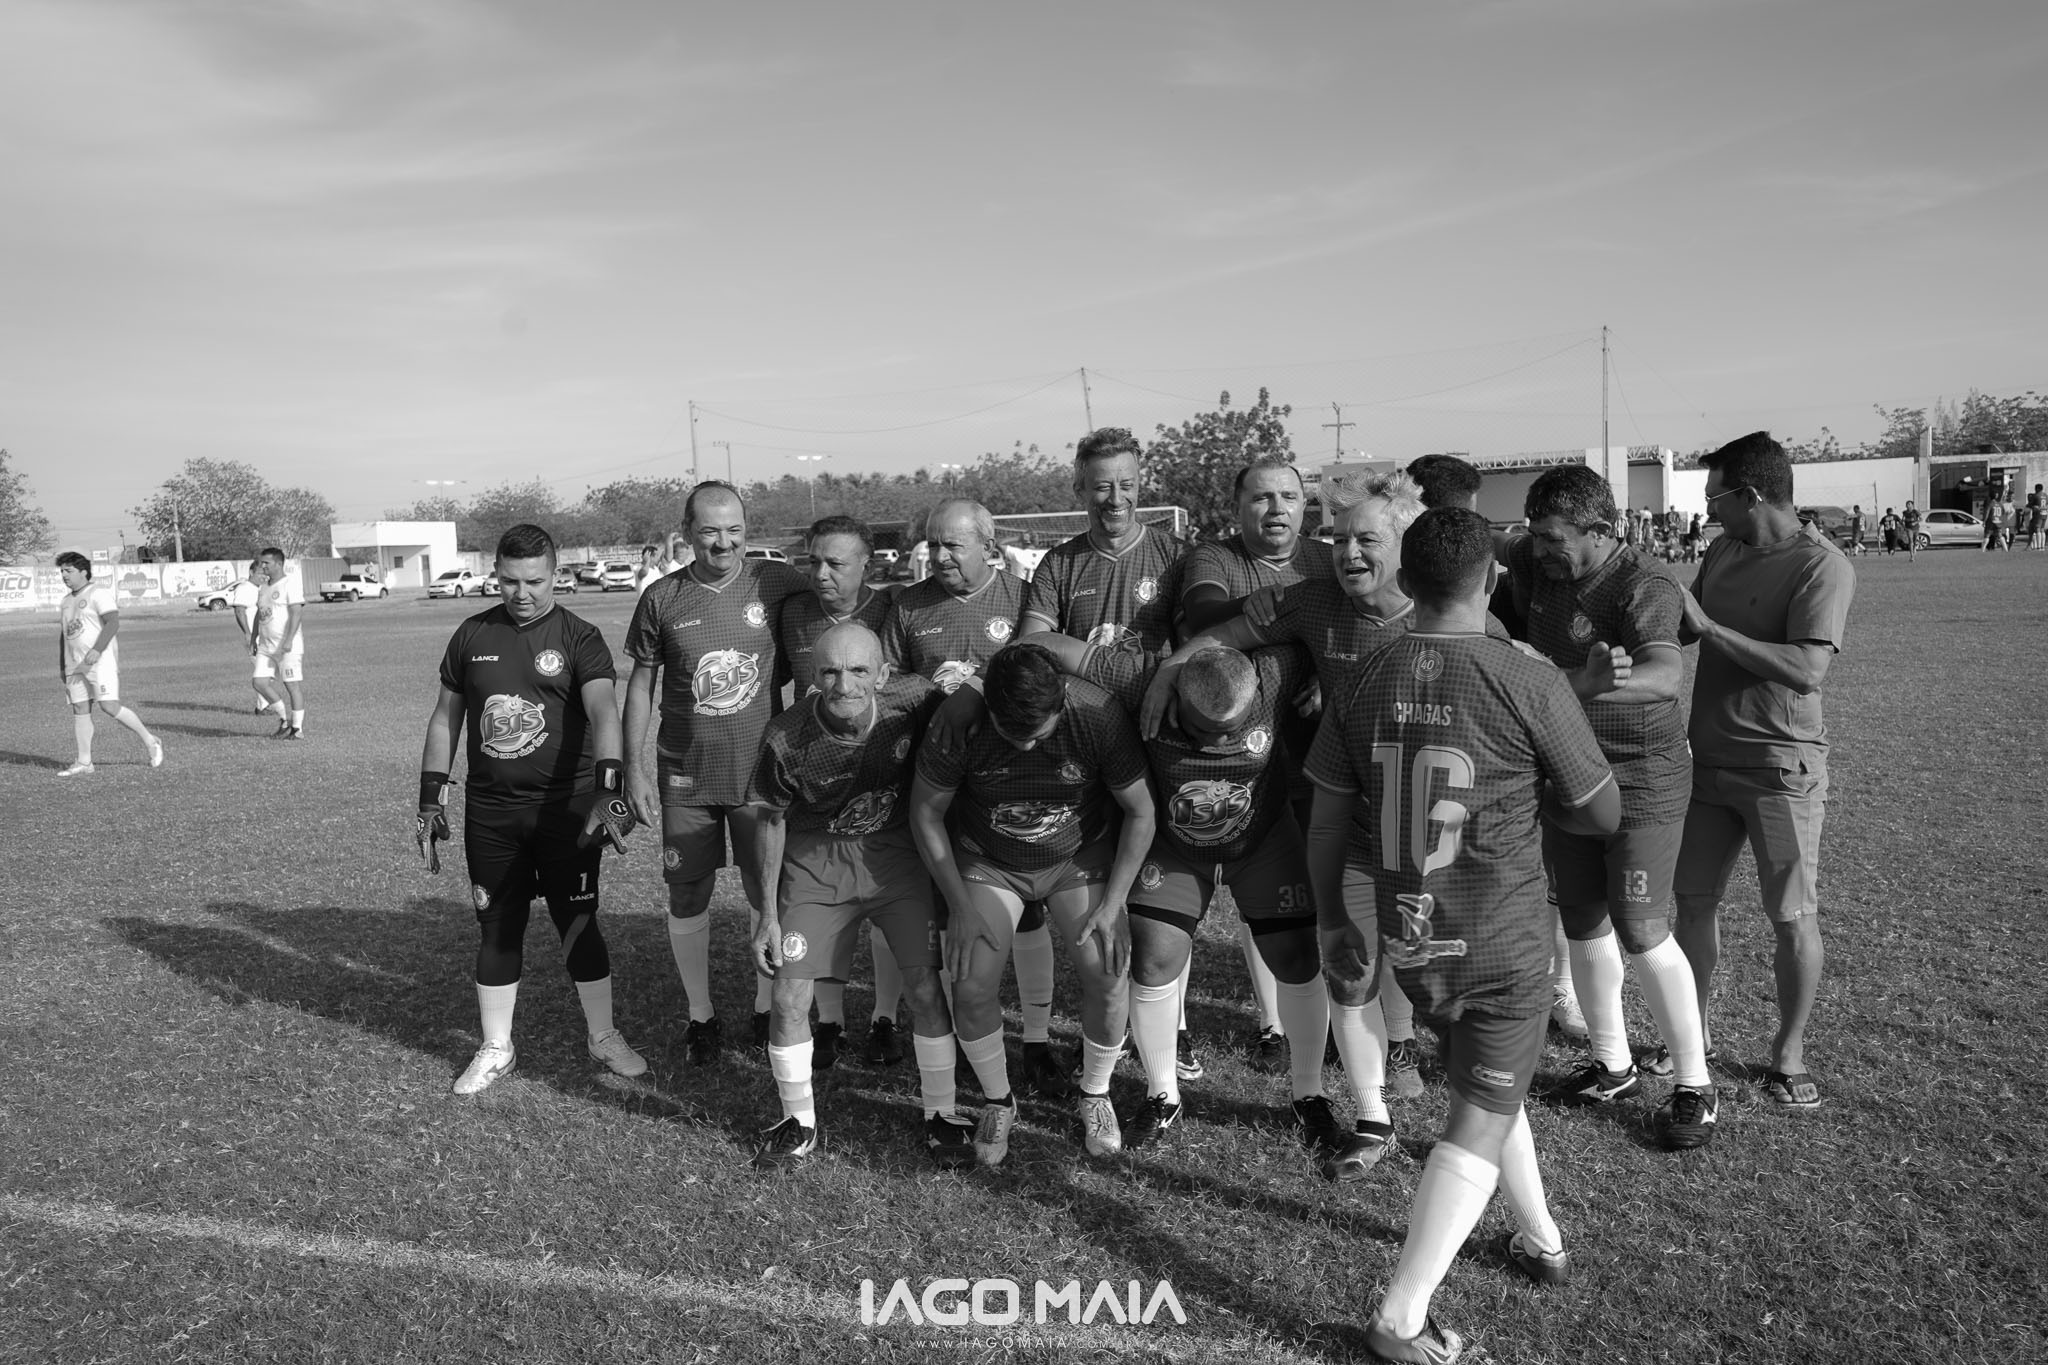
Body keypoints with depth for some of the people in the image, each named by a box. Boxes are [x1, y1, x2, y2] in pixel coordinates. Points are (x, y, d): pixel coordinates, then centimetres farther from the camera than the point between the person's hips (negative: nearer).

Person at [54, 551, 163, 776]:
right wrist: (61, 667, 21)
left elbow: (113, 623, -17)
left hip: (101, 662, -8)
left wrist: (96, 650, -27)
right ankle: (84, 762, 6)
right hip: (75, 665, 8)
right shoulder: (66, 601, 20)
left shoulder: (99, 592, -5)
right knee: (80, 710, 3)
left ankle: (150, 742, -1)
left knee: (110, 707, -15)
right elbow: (63, 635, 25)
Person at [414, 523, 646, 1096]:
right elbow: (445, 718, 12)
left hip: (565, 806, -3)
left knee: (578, 923, 4)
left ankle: (604, 1037, 22)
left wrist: (610, 789, -37)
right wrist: (430, 800, 8)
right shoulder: (472, 636, 4)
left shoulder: (578, 637, -7)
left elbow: (603, 711, -22)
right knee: (497, 927, 11)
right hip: (490, 811, 3)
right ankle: (496, 1048, 26)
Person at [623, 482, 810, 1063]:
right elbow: (640, 684, 4)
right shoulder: (662, 597, -3)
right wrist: (634, 769, 1)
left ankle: (767, 1006, 28)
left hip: (761, 770, 0)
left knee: (771, 897, 8)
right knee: (687, 900, 8)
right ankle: (700, 1013, 27)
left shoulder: (778, 583, -5)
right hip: (685, 776, 1)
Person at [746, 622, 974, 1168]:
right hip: (816, 861, 0)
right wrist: (767, 914, -1)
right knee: (790, 997, -2)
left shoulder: (913, 701, -22)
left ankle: (941, 1115, 19)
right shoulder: (786, 737, -21)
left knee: (926, 987, -3)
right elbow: (771, 822, -4)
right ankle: (799, 1121, 22)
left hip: (896, 853, 0)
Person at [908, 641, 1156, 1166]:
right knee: (971, 987, -14)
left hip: (1081, 856, 0)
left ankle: (1095, 1096, 14)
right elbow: (926, 813, -10)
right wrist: (960, 905, -12)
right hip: (986, 861, 0)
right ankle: (997, 1100, 15)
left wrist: (1112, 903, -15)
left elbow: (1141, 813, -12)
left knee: (1108, 976, -16)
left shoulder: (1099, 717, -27)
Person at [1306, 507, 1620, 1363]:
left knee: (1486, 1085, 26)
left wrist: (1332, 922, 14)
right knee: (1479, 1123, 5)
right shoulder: (1528, 683, -15)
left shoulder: (1363, 684, -5)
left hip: (1408, 941, 4)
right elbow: (1603, 815, -5)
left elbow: (1328, 823, 0)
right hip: (1503, 945, -4)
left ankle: (1540, 1238, 41)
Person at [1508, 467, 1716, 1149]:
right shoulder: (1533, 562, -4)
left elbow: (1667, 675, -42)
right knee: (1583, 921, 13)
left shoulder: (1645, 586, -25)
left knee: (1641, 929, -6)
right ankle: (1612, 1066, 30)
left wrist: (1577, 682, -60)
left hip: (1641, 778, -7)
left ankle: (1694, 1083, 12)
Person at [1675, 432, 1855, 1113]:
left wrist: (1709, 627, -24)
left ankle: (1789, 1051, 21)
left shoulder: (1824, 567, -14)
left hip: (1781, 767, -6)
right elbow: (1678, 632, 18)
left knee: (1793, 918, 4)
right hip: (1709, 760, 6)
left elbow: (1807, 671, -26)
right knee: (1694, 899, 11)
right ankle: (1696, 1030, 28)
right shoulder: (1722, 554, 7)